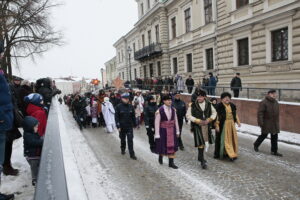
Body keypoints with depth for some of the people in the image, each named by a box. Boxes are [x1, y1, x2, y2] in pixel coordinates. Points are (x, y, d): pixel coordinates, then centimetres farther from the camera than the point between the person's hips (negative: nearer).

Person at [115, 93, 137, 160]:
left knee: (130, 140, -4)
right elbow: (116, 117, -7)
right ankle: (123, 149, 40)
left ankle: (132, 154, 0)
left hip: (130, 126, 1)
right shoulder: (118, 107, -8)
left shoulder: (131, 106, -1)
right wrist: (118, 126, -12)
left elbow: (133, 116, 6)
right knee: (123, 139, 16)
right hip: (122, 126, -1)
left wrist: (134, 124, 9)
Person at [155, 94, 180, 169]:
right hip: (163, 131, -4)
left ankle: (171, 162, 17)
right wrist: (157, 134, -11)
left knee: (172, 146, 6)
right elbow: (157, 123, -12)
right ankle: (160, 156, 40)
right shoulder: (159, 111, -15)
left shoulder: (173, 110, -1)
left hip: (172, 131, 4)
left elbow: (176, 121, 7)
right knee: (162, 145, 9)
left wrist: (177, 131, 8)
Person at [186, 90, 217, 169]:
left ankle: (200, 157, 34)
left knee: (206, 142, 13)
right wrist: (198, 121, -14)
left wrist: (209, 120, -4)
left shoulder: (209, 104, 1)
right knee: (200, 143, -6)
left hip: (207, 126, 4)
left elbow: (214, 113, 13)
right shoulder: (192, 105, -10)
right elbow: (188, 115, -6)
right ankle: (202, 160, 4)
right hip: (197, 126, -4)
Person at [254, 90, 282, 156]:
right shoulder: (264, 103, -14)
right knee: (264, 135, 4)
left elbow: (277, 113, 18)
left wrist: (277, 122, 19)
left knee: (275, 137, 6)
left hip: (275, 123, 7)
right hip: (266, 123, -7)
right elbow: (260, 113, -17)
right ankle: (256, 145, 28)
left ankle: (274, 151, 15)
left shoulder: (276, 102, 10)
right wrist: (260, 123, -20)